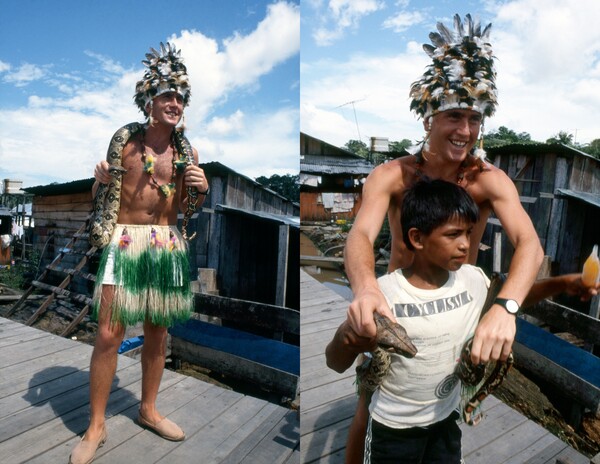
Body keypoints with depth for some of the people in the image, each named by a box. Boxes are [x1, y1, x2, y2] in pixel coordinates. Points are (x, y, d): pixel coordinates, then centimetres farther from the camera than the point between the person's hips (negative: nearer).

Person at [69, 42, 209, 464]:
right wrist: (102, 178, -16)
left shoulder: (188, 151, 7)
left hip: (169, 244, 3)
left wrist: (202, 189, -7)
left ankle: (149, 410, 31)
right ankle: (96, 427, 14)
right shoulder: (125, 141, -1)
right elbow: (98, 195, 6)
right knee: (108, 334, -4)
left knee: (158, 333, 11)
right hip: (125, 241, -3)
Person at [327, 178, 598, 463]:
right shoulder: (383, 292, -26)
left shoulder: (473, 280, -12)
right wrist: (346, 338, -42)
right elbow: (337, 364, -19)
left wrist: (561, 284, -6)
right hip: (393, 427, -3)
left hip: (446, 418, 4)